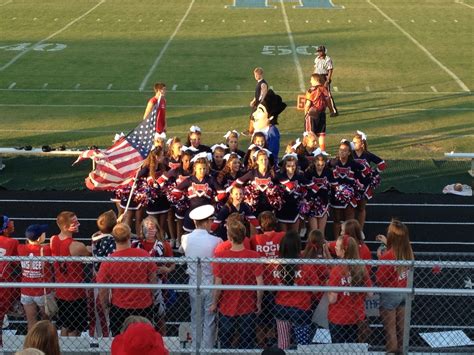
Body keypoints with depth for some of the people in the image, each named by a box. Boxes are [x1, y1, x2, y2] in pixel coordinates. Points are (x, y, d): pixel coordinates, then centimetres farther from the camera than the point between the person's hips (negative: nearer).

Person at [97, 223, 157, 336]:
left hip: (119, 309, -1)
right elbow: (153, 280, -3)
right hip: (144, 307, 1)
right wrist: (150, 296, 16)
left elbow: (103, 291, -10)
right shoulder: (144, 255, -14)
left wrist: (105, 306, 8)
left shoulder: (108, 262, -17)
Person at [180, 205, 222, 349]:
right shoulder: (216, 241, -20)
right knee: (209, 321, 9)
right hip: (211, 285, -3)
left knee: (196, 320, 18)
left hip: (194, 284, 3)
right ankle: (208, 348, 16)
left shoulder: (185, 239, -9)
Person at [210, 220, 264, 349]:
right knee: (247, 345, 14)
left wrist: (214, 304, 4)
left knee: (225, 344, 17)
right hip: (247, 308, 0)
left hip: (226, 308, 0)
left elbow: (217, 284, -11)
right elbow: (260, 284, -13)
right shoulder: (254, 256, -15)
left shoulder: (221, 256, -15)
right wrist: (259, 303, 3)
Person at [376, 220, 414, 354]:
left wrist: (380, 260, -10)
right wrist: (387, 244, 17)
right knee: (401, 326, 21)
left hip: (390, 295, -6)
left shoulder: (387, 256, -28)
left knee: (390, 329, 10)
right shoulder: (408, 251, -9)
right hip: (404, 292, 6)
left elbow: (380, 280, -19)